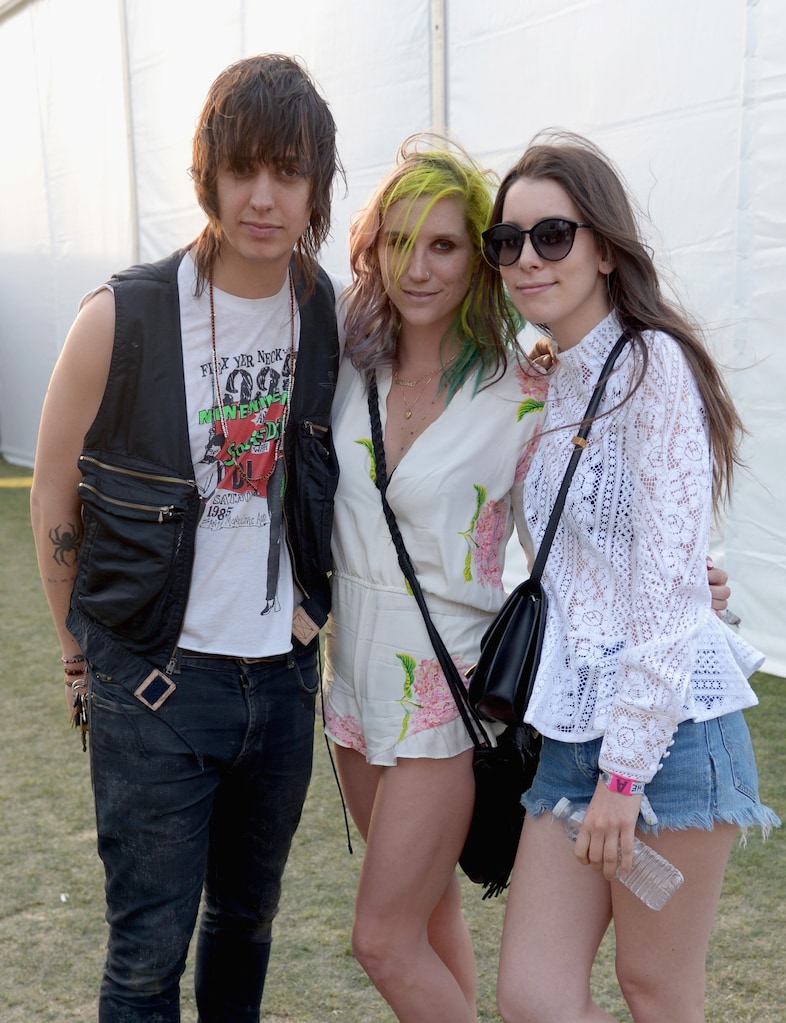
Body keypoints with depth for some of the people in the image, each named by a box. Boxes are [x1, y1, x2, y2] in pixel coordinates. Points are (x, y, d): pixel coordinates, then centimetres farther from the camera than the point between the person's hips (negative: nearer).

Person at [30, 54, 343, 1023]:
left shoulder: (331, 319, -2)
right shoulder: (122, 318, -12)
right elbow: (54, 496, -2)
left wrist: (306, 602, 8)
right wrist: (89, 647, 5)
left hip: (283, 670, 4)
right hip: (156, 682, -3)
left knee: (248, 917, 21)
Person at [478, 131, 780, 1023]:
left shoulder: (652, 364, -11)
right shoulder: (556, 384, 14)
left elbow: (670, 580, -17)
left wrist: (627, 766, -17)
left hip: (665, 723, -7)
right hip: (574, 727, 7)